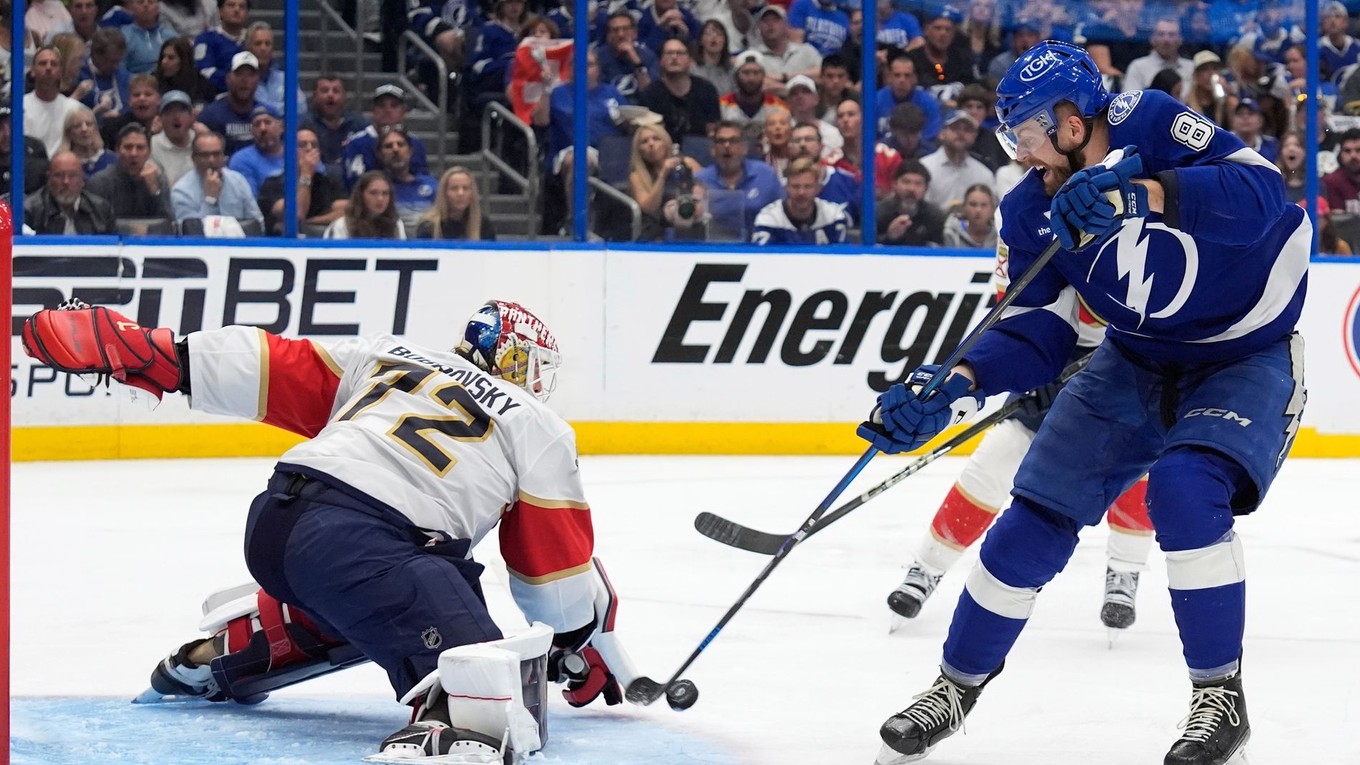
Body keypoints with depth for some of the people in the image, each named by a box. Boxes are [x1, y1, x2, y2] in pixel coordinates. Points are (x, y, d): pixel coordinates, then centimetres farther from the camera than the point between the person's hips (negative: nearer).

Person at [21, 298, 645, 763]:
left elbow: (272, 368, 21)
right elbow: (558, 566, 19)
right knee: (483, 679, -21)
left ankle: (221, 654, 37)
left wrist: (157, 354, 21)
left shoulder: (383, 357, 30)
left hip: (274, 521, 7)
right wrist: (587, 647, 35)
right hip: (359, 545, -7)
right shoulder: (539, 428, 18)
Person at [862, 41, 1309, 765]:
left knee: (1185, 491, -30)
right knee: (1036, 514, 0)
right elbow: (1037, 330, -9)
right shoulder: (1031, 209, -8)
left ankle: (1220, 698, -14)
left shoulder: (1149, 124, -24)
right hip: (1137, 360, 6)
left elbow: (1261, 191, -38)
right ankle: (956, 687, 19)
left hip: (1246, 357, -6)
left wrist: (1139, 196, -49)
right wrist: (954, 387, -25)